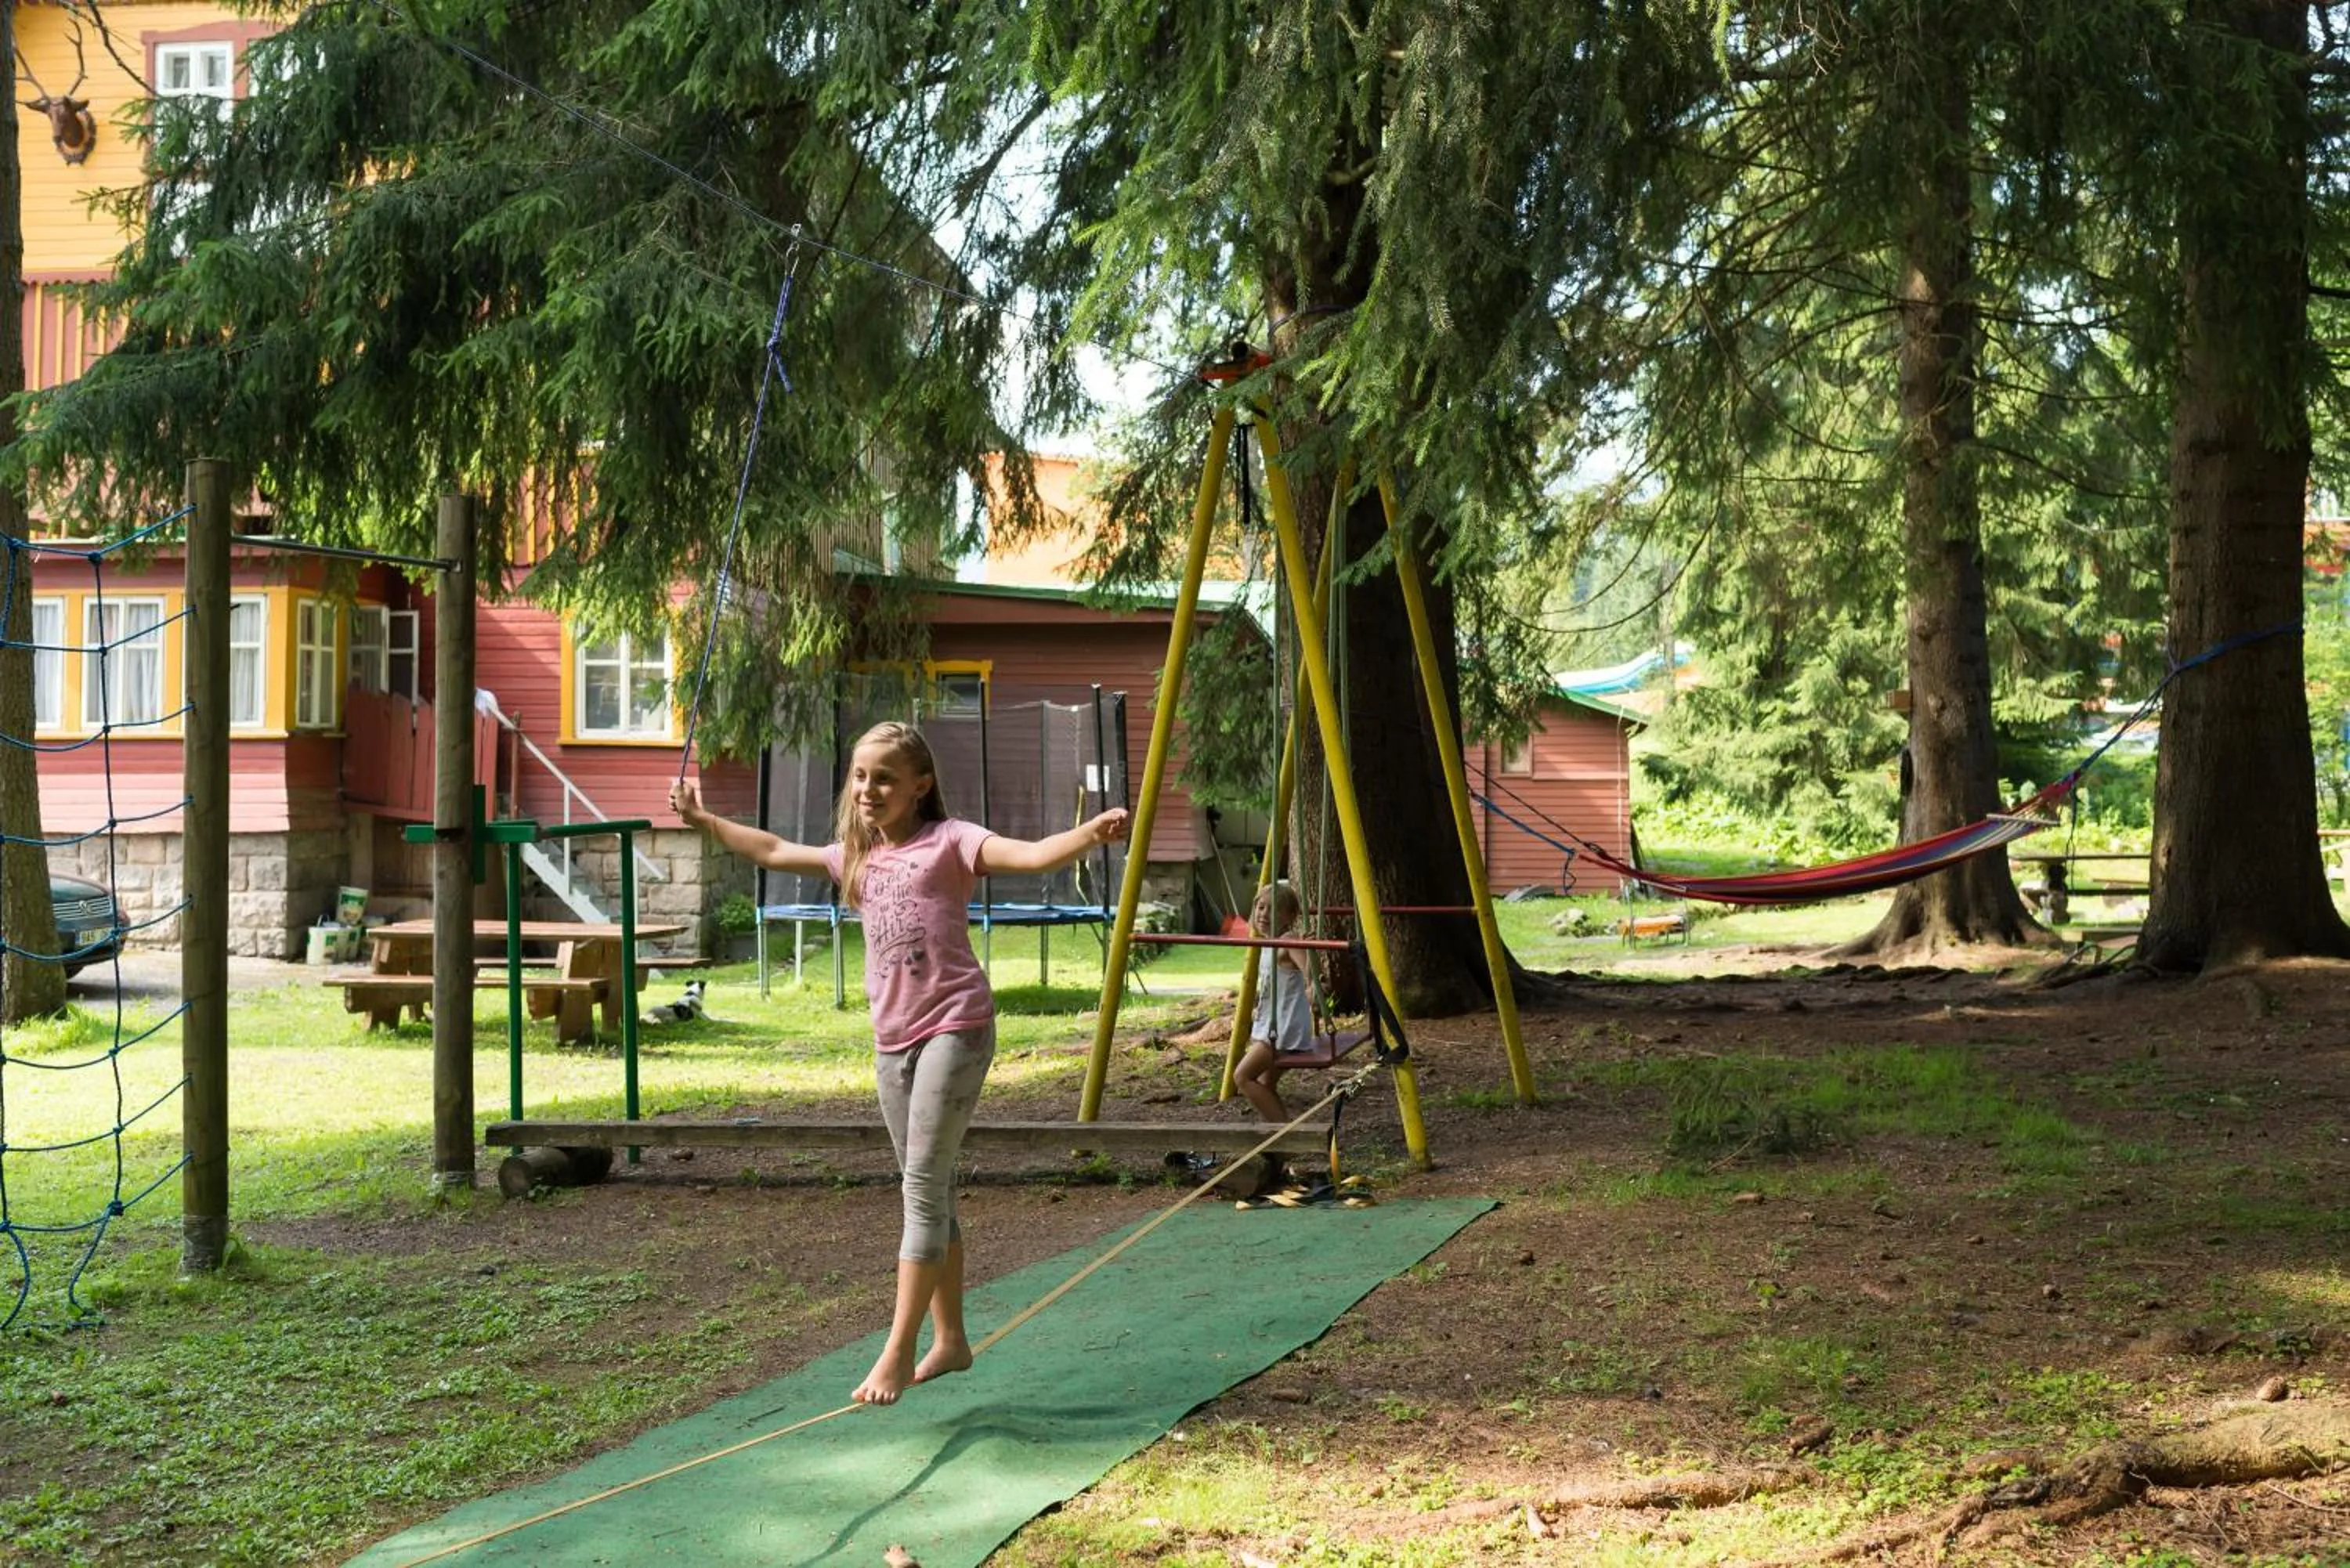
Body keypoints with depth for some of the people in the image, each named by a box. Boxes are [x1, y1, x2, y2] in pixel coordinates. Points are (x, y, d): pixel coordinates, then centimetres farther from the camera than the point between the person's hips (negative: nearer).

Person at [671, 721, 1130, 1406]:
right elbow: (774, 852, 27)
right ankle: (949, 1339, 24)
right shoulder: (857, 856, 13)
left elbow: (1032, 855, -23)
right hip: (893, 1039, 7)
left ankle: (899, 1349, -7)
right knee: (927, 1191, 14)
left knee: (924, 1184, -10)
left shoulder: (948, 841, -7)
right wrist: (705, 820, 32)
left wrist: (1091, 833, -41)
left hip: (954, 1027, -7)